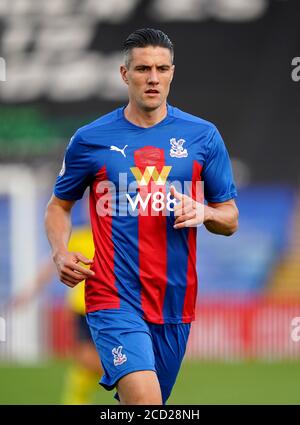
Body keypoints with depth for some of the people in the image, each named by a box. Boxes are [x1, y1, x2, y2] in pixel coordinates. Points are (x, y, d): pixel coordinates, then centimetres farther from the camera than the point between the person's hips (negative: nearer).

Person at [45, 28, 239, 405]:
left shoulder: (203, 136, 6)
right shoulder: (90, 140, 2)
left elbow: (230, 220, 11)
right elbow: (59, 206, 15)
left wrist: (203, 212, -12)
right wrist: (61, 253, -5)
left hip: (175, 301, 3)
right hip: (113, 299, -3)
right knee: (145, 401, -25)